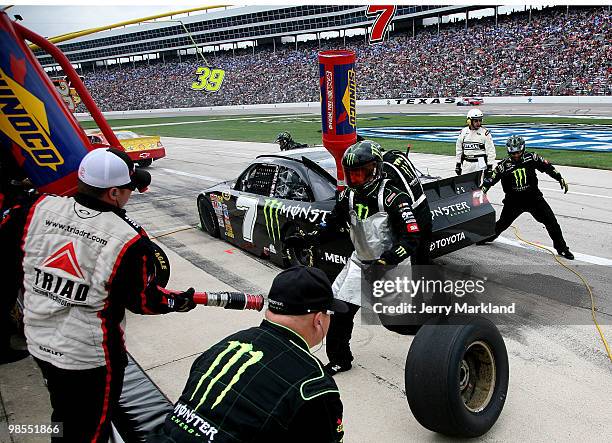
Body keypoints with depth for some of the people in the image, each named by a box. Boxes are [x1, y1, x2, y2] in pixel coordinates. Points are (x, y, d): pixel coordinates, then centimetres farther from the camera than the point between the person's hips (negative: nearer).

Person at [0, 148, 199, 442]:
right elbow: (143, 299, -13)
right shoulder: (129, 240, -25)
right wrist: (179, 301, 6)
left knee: (64, 413, 31)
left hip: (38, 344, 5)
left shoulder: (39, 209, -12)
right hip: (89, 358, -5)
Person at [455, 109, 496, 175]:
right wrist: (458, 165, 12)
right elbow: (458, 149, 13)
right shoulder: (463, 132, 5)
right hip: (466, 163, 4)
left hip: (480, 163, -4)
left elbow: (490, 150, -5)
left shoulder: (485, 132, -6)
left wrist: (490, 166, -8)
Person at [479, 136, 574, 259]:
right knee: (502, 223, 5)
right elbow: (490, 180, -5)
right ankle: (487, 237, 33)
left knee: (551, 221, -4)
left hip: (534, 197, 1)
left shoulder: (531, 158, -6)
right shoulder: (504, 165, -10)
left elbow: (547, 167, 6)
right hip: (513, 201, -1)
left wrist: (560, 179, 6)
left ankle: (561, 248, 10)